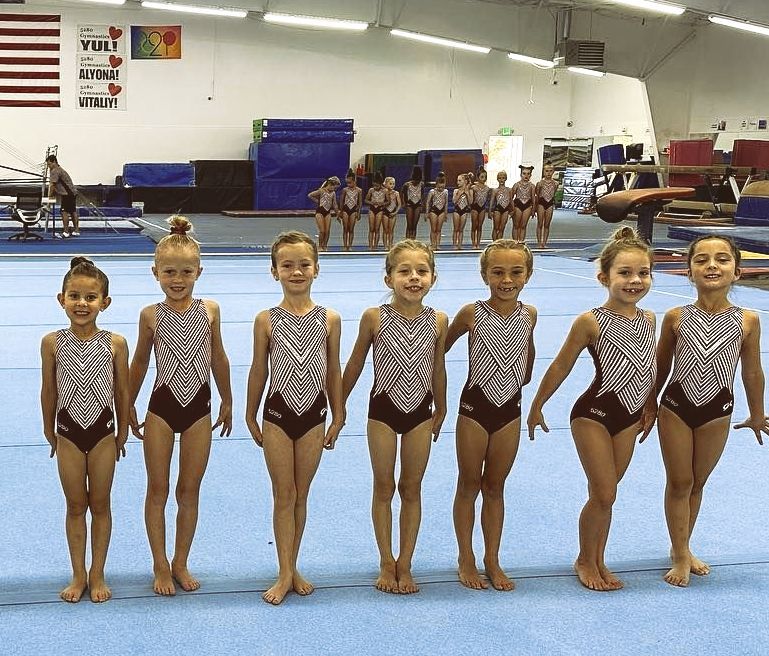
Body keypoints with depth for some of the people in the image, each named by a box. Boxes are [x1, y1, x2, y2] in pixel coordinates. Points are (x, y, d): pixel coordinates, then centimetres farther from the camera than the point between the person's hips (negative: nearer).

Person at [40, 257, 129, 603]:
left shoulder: (115, 344, -10)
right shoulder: (53, 343, -9)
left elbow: (122, 391, 0)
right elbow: (49, 391, 2)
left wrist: (122, 431, 6)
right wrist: (49, 430, 9)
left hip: (103, 431, 0)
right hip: (69, 431, 1)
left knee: (100, 504, 11)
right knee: (75, 506, 12)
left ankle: (97, 575, 24)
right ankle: (78, 576, 24)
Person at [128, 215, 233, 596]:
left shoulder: (209, 311, -3)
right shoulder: (151, 315, -6)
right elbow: (139, 363, 6)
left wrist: (227, 401, 15)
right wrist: (130, 407, 11)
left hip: (198, 408, 1)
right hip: (161, 407, -1)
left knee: (189, 491, 10)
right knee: (157, 490, 7)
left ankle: (181, 563, 24)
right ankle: (160, 566, 20)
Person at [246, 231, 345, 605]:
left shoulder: (329, 319, -3)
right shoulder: (266, 320, -6)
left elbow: (333, 370, 5)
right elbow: (259, 370, 2)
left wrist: (338, 416, 9)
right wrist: (251, 416, 7)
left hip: (313, 414, 1)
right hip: (277, 414, -1)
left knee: (300, 495, 11)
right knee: (283, 495, 5)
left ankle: (292, 568, 23)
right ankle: (285, 574, 12)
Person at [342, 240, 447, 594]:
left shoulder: (438, 321, -8)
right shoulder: (374, 318, -13)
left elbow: (438, 368, 7)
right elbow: (355, 364, 0)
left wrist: (440, 409, 16)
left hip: (420, 411, 2)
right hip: (384, 409, -1)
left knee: (412, 489, 11)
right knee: (384, 487, 9)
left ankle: (405, 564, 22)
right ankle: (387, 563, 23)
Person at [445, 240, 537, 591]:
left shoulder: (529, 315, -4)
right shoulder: (472, 314, -14)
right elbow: (442, 347, -1)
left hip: (510, 408, 3)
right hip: (475, 407, -3)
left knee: (495, 487, 13)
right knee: (469, 485, 9)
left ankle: (492, 560, 23)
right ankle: (466, 560, 21)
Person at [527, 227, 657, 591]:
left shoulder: (648, 320, 0)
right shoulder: (591, 322, -16)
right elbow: (561, 366, -8)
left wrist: (650, 405, 20)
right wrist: (537, 406, -1)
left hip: (629, 417, 5)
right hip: (594, 414, -5)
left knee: (605, 493, 14)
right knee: (603, 494, -1)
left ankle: (598, 560, 30)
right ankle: (585, 560, 20)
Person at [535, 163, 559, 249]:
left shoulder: (555, 183, 1)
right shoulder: (540, 183, -6)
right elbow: (536, 195, 1)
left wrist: (554, 203, 14)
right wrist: (535, 206, 0)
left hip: (550, 204, 2)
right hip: (541, 203, -2)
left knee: (547, 225, 6)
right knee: (540, 224, 1)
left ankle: (544, 243, 10)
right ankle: (539, 243, 5)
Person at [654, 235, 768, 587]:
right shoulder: (676, 317, -9)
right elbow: (660, 367, 4)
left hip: (717, 412, 1)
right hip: (675, 408, -1)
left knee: (697, 483, 15)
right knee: (679, 482, 7)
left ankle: (682, 548, 32)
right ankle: (681, 555, 19)